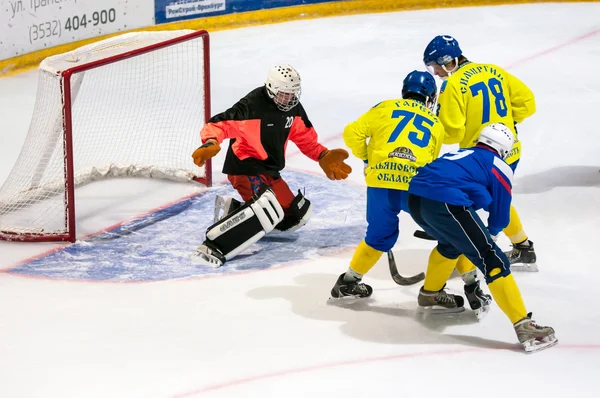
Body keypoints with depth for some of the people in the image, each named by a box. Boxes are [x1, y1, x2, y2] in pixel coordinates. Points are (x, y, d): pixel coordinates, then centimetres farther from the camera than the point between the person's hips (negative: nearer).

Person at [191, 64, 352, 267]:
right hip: (244, 166, -9)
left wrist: (324, 157, 4)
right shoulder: (252, 106, -22)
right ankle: (214, 244, -33)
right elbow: (219, 124, -26)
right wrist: (210, 143, -45)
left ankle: (233, 210, 16)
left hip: (269, 170, 9)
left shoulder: (293, 108, 2)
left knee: (296, 213, 11)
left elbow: (305, 136, 16)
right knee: (269, 208, -33)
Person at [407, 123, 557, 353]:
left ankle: (430, 293, 53)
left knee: (452, 244, 36)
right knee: (493, 262, -2)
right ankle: (524, 327, -7)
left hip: (415, 198, 7)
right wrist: (490, 234, 42)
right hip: (445, 203, -7)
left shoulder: (461, 155, 32)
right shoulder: (500, 169, 15)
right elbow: (499, 216, 18)